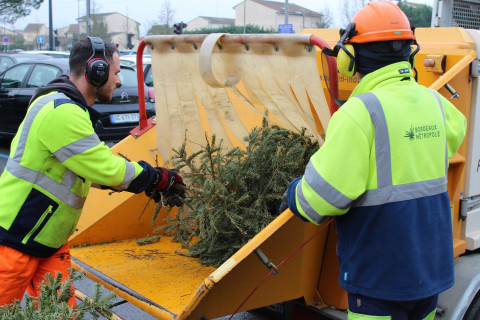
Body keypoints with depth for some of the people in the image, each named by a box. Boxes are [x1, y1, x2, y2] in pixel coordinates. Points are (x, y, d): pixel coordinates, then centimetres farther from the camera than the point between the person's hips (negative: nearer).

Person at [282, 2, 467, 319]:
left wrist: (295, 195, -3)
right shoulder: (434, 102, 3)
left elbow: (325, 193, -24)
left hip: (382, 275, -7)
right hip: (434, 266, 7)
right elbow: (455, 130, 27)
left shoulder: (361, 112, -21)